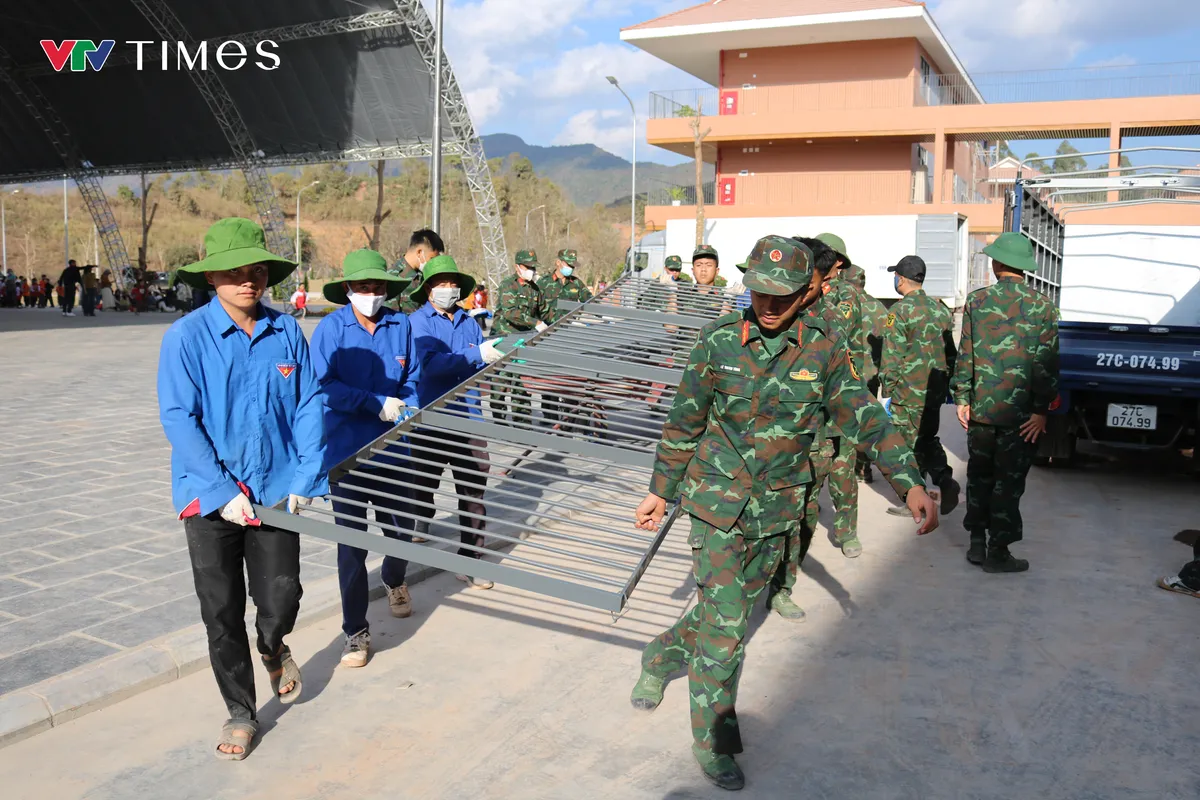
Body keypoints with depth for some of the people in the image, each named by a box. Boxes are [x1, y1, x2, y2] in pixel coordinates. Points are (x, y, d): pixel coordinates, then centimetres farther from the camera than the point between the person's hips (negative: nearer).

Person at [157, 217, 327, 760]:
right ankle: (240, 712, 28)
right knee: (221, 612, 7)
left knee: (281, 598, 2)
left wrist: (306, 479, -5)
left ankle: (273, 648, 40)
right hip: (210, 496, -1)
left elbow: (309, 405, 2)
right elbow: (178, 419, -11)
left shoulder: (286, 333, -1)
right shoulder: (186, 337, -9)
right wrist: (222, 492, -16)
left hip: (275, 491, 1)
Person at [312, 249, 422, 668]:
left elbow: (412, 380, 8)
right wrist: (378, 404, -19)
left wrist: (409, 408, -12)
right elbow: (324, 385, -14)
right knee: (351, 543, 1)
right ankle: (356, 632, 15)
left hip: (392, 450, 3)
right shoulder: (331, 327, -7)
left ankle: (394, 581, 50)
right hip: (346, 450, -3)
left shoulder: (401, 325, 1)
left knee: (401, 528, 15)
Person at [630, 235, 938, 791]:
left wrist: (910, 483, -18)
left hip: (776, 513, 3)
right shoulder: (719, 341, -8)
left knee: (734, 617, 16)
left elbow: (865, 418, -7)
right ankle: (713, 740, 20)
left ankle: (660, 659, 45)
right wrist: (661, 491, 9)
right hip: (717, 503, -3)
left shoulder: (823, 349, -5)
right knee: (724, 626, -1)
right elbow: (684, 424, 2)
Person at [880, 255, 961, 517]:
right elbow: (950, 352, 14)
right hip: (936, 387, 7)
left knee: (910, 442, 2)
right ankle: (945, 481, 9)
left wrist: (887, 390, -7)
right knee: (926, 437, 19)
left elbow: (892, 357, -13)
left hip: (909, 389, -7)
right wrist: (947, 383, 20)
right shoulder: (941, 309, 10)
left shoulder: (900, 311, -12)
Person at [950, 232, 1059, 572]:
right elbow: (1046, 362, -7)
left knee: (979, 475, 14)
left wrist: (961, 398, 5)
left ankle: (977, 543, 20)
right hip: (1021, 410, -2)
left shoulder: (977, 300, -2)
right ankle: (998, 551, 10)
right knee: (1009, 480, 5)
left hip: (981, 406, 2)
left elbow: (965, 354, -1)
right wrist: (1041, 409, -4)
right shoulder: (1042, 305, -4)